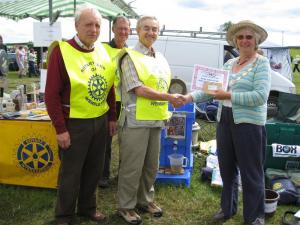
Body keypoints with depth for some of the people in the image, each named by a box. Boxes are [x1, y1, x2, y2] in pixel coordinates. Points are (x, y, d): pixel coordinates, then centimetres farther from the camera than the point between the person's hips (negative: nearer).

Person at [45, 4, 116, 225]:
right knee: (71, 173, 8)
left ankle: (88, 207, 37)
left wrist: (112, 117, 12)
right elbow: (52, 94, -14)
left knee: (94, 169, 17)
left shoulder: (103, 51, 5)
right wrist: (60, 129, -15)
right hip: (75, 124, -5)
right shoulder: (62, 51, -13)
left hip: (100, 121, 6)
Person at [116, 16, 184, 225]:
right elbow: (139, 89, -16)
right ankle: (126, 206, 18)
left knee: (151, 165, 16)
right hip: (135, 120, -7)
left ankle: (145, 200, 33)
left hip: (156, 120, 7)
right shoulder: (130, 57, -7)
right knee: (132, 167, 2)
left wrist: (165, 110, 14)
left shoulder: (160, 58, 14)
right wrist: (170, 98, -17)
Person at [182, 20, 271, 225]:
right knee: (227, 168, 17)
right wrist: (190, 97, -4)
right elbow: (213, 88, 9)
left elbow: (261, 95, -18)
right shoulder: (229, 63, 13)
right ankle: (227, 208, 36)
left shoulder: (261, 63, -6)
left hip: (249, 124, -6)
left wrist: (229, 96, -23)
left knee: (251, 173, 4)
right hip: (224, 121, 6)